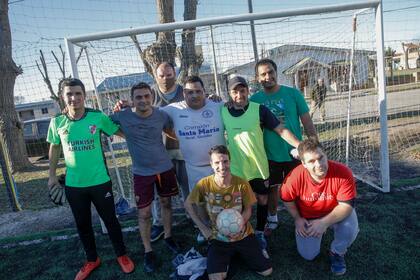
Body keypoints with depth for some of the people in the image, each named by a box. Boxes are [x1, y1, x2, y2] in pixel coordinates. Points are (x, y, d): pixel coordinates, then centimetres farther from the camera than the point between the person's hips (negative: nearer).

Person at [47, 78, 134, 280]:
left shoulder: (98, 117, -11)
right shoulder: (57, 122, -5)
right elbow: (54, 149, 10)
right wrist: (52, 175, 13)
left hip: (100, 181, -2)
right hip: (73, 185, 2)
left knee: (110, 220, 13)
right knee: (82, 224, 18)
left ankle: (122, 255, 35)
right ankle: (92, 260, 40)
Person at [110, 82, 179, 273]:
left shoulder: (161, 115, -9)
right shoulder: (122, 117, -13)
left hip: (165, 168, 2)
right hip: (142, 172, -1)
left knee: (166, 203, 17)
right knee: (144, 213, 5)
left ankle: (168, 237, 39)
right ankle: (148, 251, 24)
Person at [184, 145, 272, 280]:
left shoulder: (242, 184, -16)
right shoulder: (204, 184, -18)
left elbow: (248, 210, -3)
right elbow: (188, 205, -3)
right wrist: (203, 228, -5)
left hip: (243, 235, 1)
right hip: (219, 238, 0)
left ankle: (238, 253, 24)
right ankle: (229, 257, 17)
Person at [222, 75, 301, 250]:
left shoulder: (259, 109, -9)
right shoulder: (223, 111, -2)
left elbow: (281, 130, -10)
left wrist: (300, 146, -18)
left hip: (259, 165, 0)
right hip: (236, 167, 1)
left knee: (262, 199, 13)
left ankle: (260, 233, 34)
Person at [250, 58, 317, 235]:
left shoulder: (293, 93, -7)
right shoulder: (255, 99, -4)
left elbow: (307, 122, -5)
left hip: (294, 153, -1)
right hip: (269, 154, 1)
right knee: (272, 188, 16)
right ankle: (272, 219, 39)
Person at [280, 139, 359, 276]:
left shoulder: (343, 172, -32)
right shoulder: (296, 177, -30)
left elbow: (346, 205, -27)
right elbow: (287, 199, -9)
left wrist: (324, 222, -34)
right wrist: (297, 219, -10)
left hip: (337, 214, 0)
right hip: (308, 218, 1)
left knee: (350, 229, -31)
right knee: (308, 255, -2)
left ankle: (337, 253, 4)